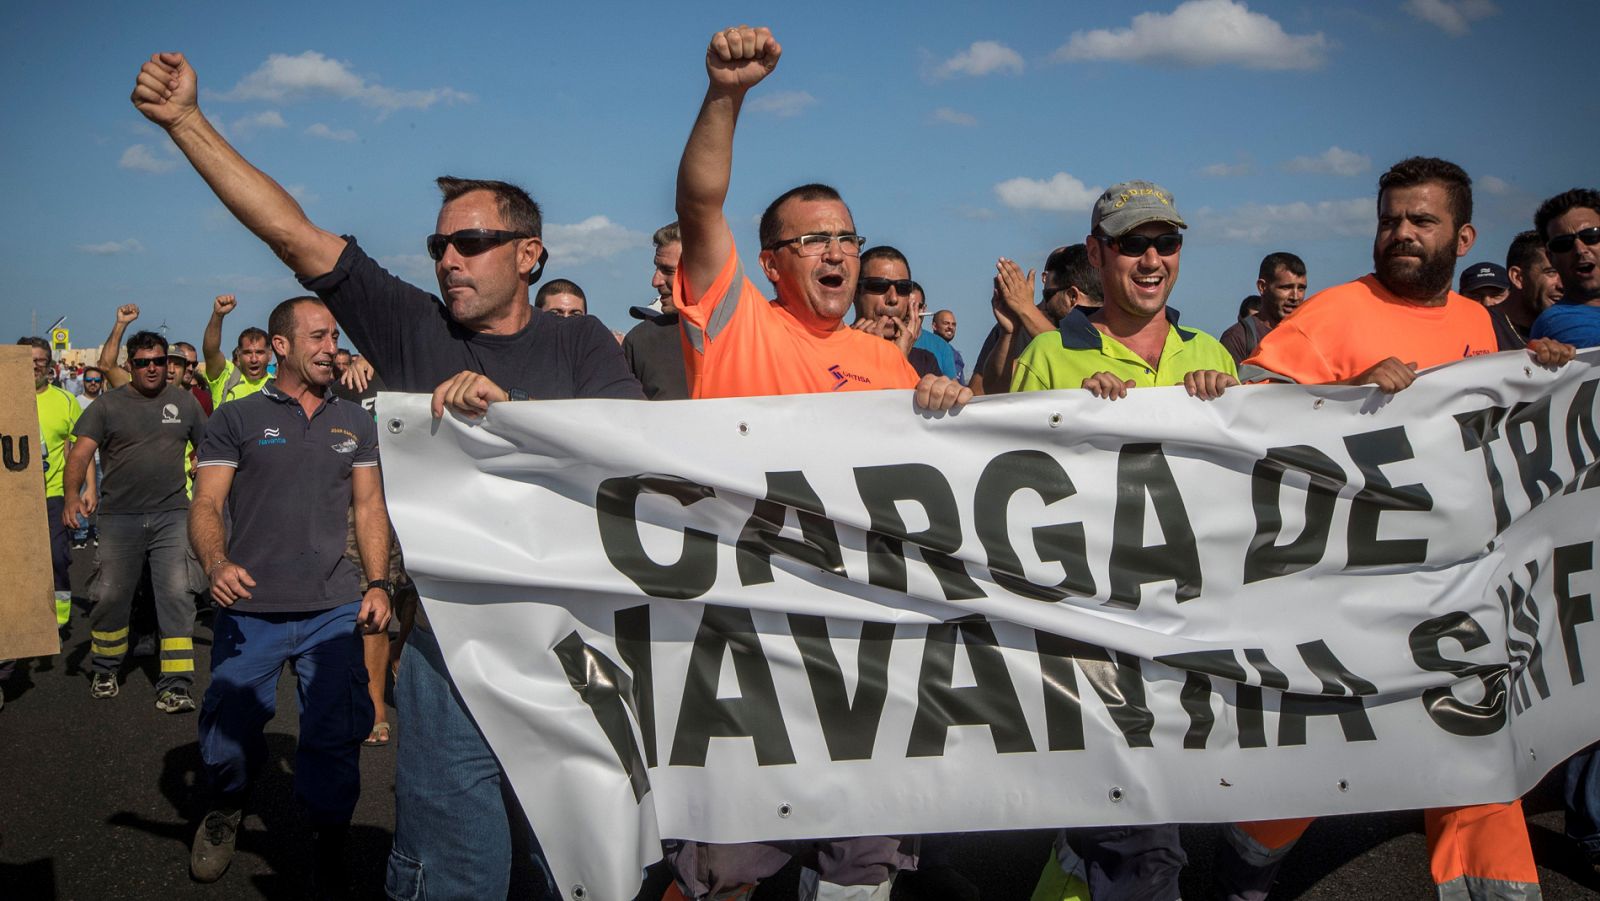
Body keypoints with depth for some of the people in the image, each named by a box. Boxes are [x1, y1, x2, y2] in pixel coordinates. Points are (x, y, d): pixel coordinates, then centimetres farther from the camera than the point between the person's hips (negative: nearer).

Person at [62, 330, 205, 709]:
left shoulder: (182, 400, 9)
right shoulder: (107, 405, 3)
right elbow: (81, 452, -8)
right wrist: (72, 494, -25)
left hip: (172, 514, 0)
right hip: (119, 517, 0)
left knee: (176, 596, -7)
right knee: (111, 596, 8)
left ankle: (175, 686, -5)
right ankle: (104, 671, 31)